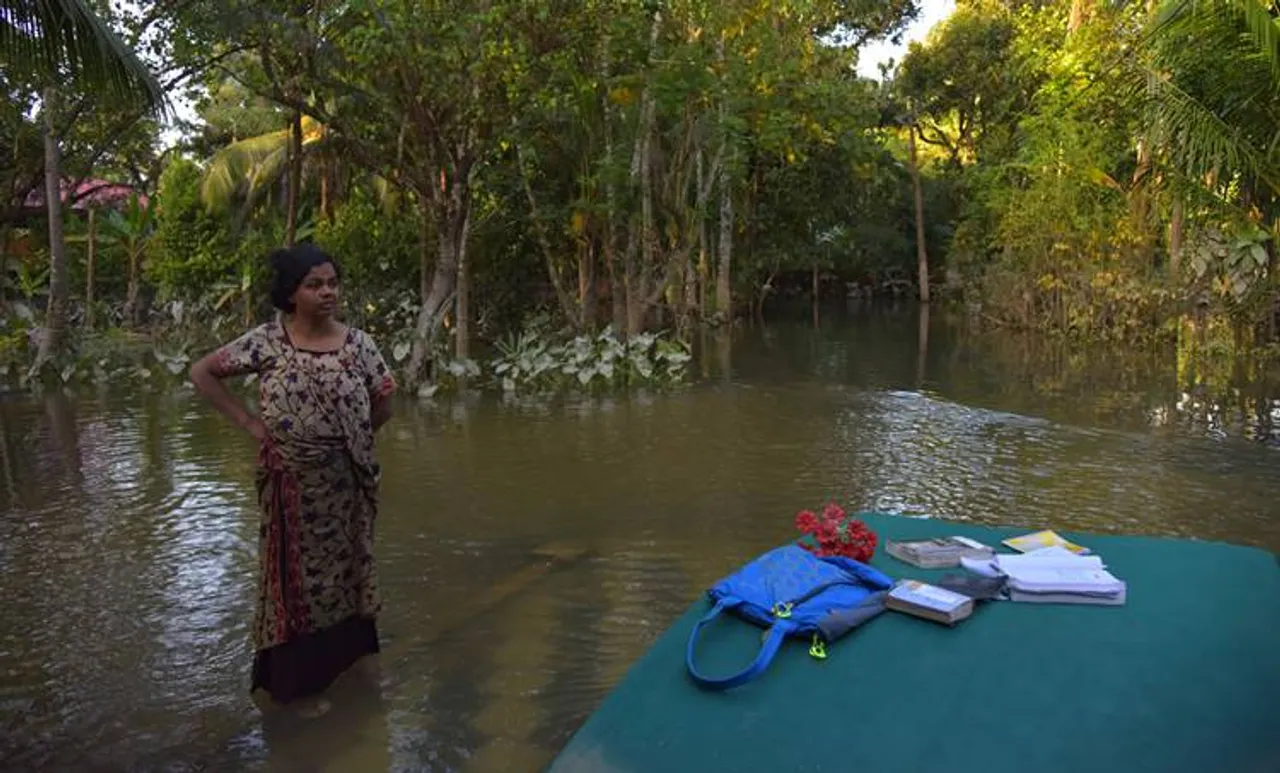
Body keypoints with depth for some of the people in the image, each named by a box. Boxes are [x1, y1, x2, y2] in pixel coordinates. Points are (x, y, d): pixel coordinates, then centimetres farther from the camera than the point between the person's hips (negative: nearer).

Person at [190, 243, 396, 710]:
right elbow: (202, 373, -2)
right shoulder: (266, 342, -9)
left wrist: (348, 438, 2)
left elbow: (382, 406, 5)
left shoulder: (358, 344, -5)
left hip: (345, 484, 2)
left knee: (343, 569, 15)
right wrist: (248, 423, -7)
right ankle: (298, 676, 22)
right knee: (295, 574, 9)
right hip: (291, 485, -2)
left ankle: (341, 661, 35)